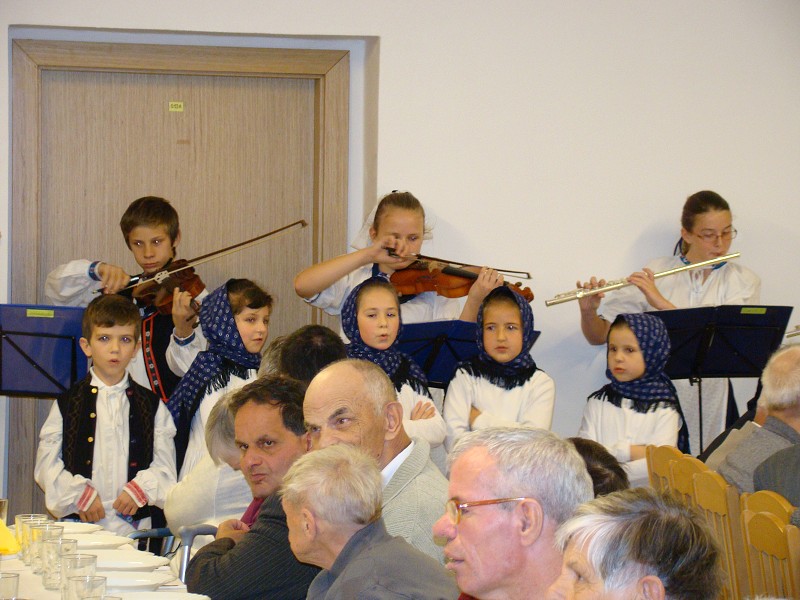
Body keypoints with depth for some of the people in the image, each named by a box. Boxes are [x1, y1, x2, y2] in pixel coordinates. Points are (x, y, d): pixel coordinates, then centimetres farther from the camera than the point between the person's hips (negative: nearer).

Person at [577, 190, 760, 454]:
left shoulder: (744, 281, 3)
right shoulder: (655, 273, 5)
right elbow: (599, 336, 5)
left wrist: (661, 302, -20)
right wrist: (588, 311, -16)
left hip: (710, 401, 0)